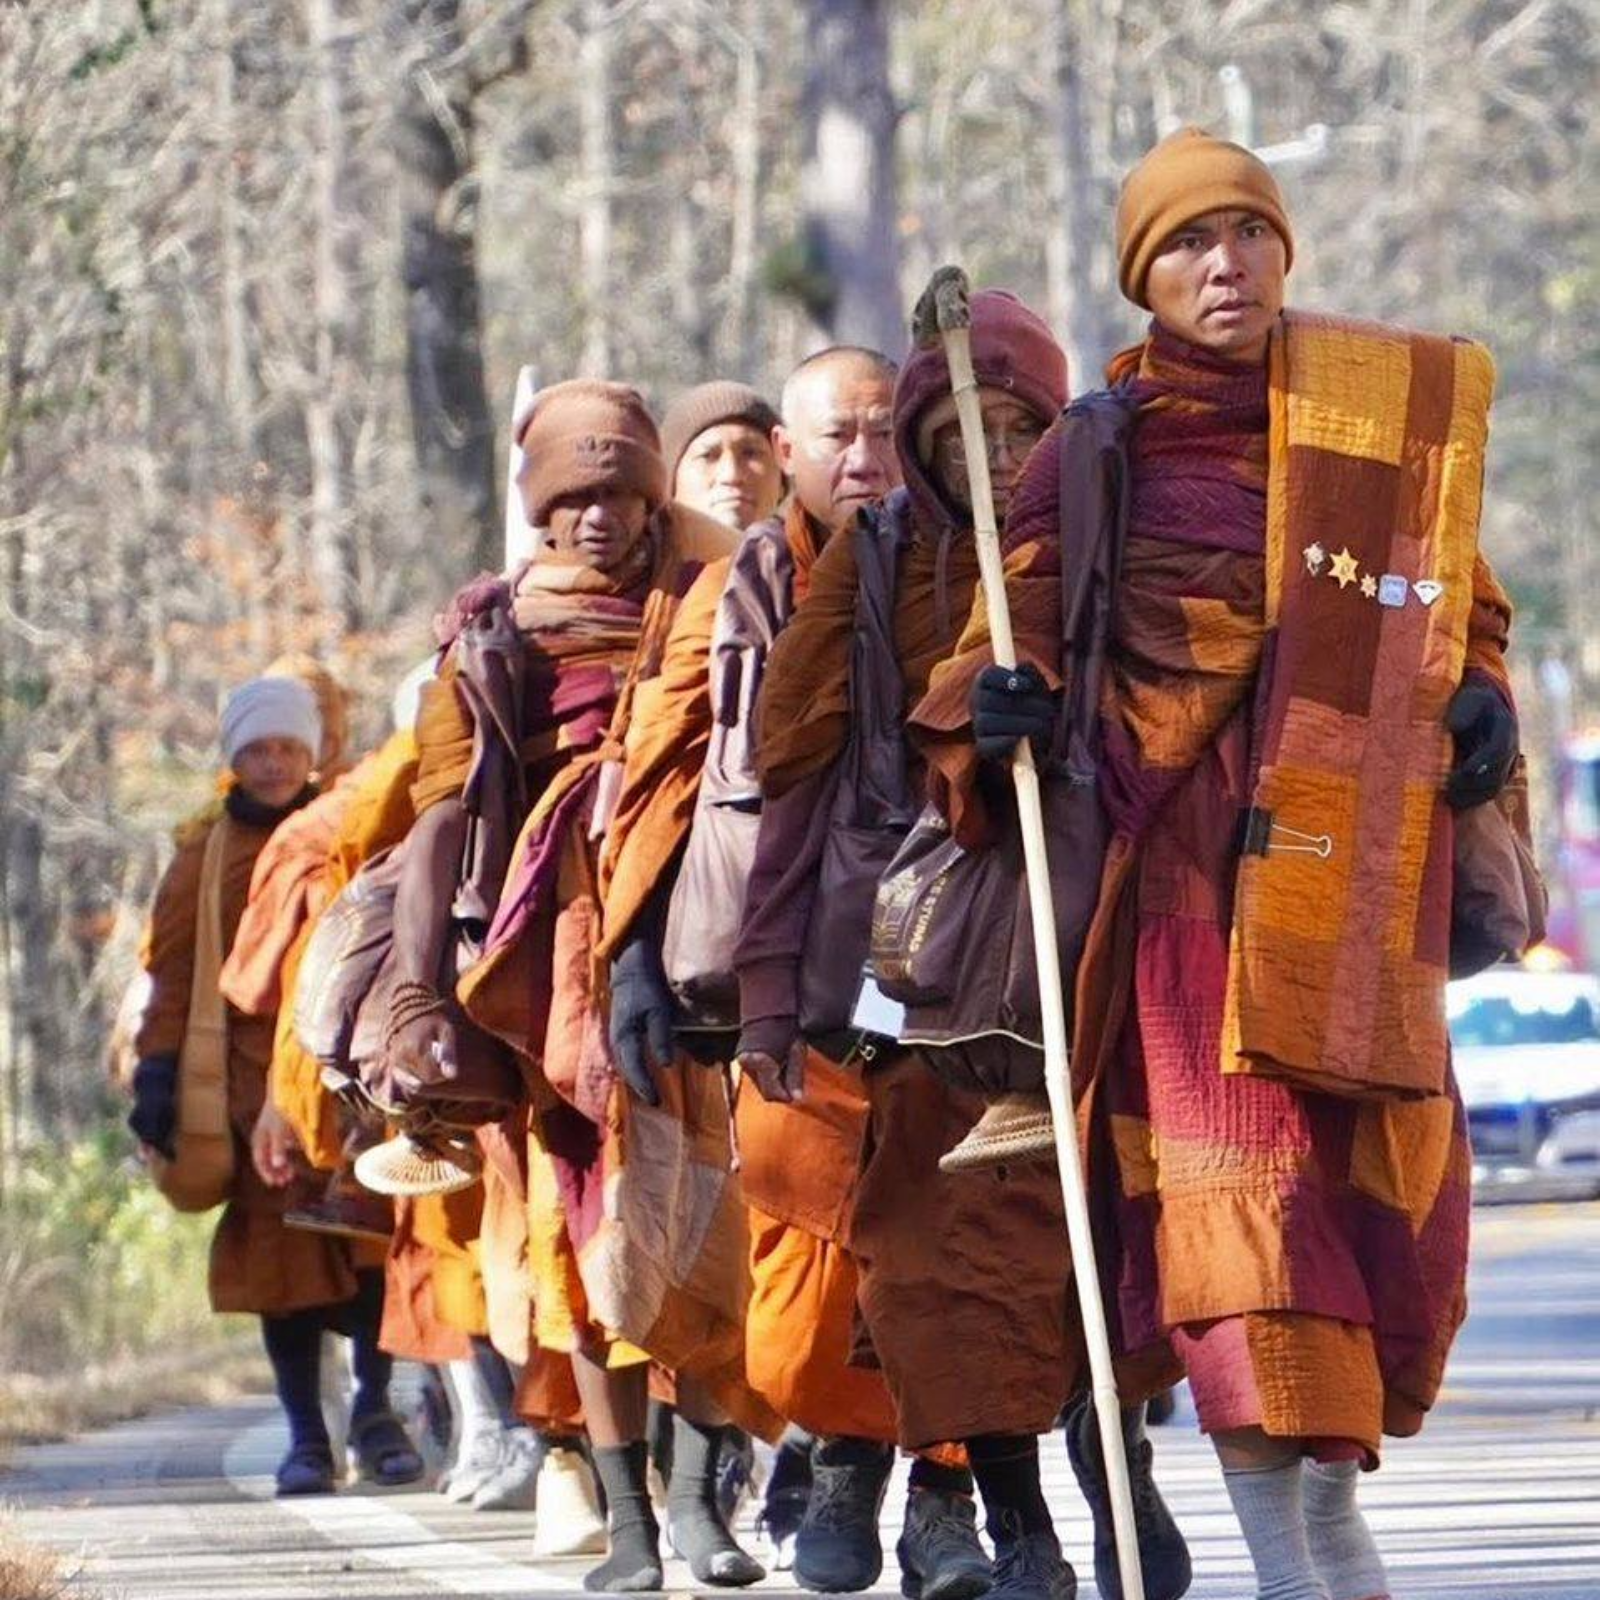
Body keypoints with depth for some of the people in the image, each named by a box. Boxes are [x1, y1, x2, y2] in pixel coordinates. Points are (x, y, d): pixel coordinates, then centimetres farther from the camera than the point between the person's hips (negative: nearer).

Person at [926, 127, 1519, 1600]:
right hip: (1192, 855, -3)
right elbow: (1026, 604, 1)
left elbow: (1461, 603, 20)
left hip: (1358, 856, 3)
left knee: (1390, 1171, 5)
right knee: (1234, 1162, -13)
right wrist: (1001, 691, -20)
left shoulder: (1394, 409, 10)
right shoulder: (1107, 445, 3)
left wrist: (1480, 698, 1)